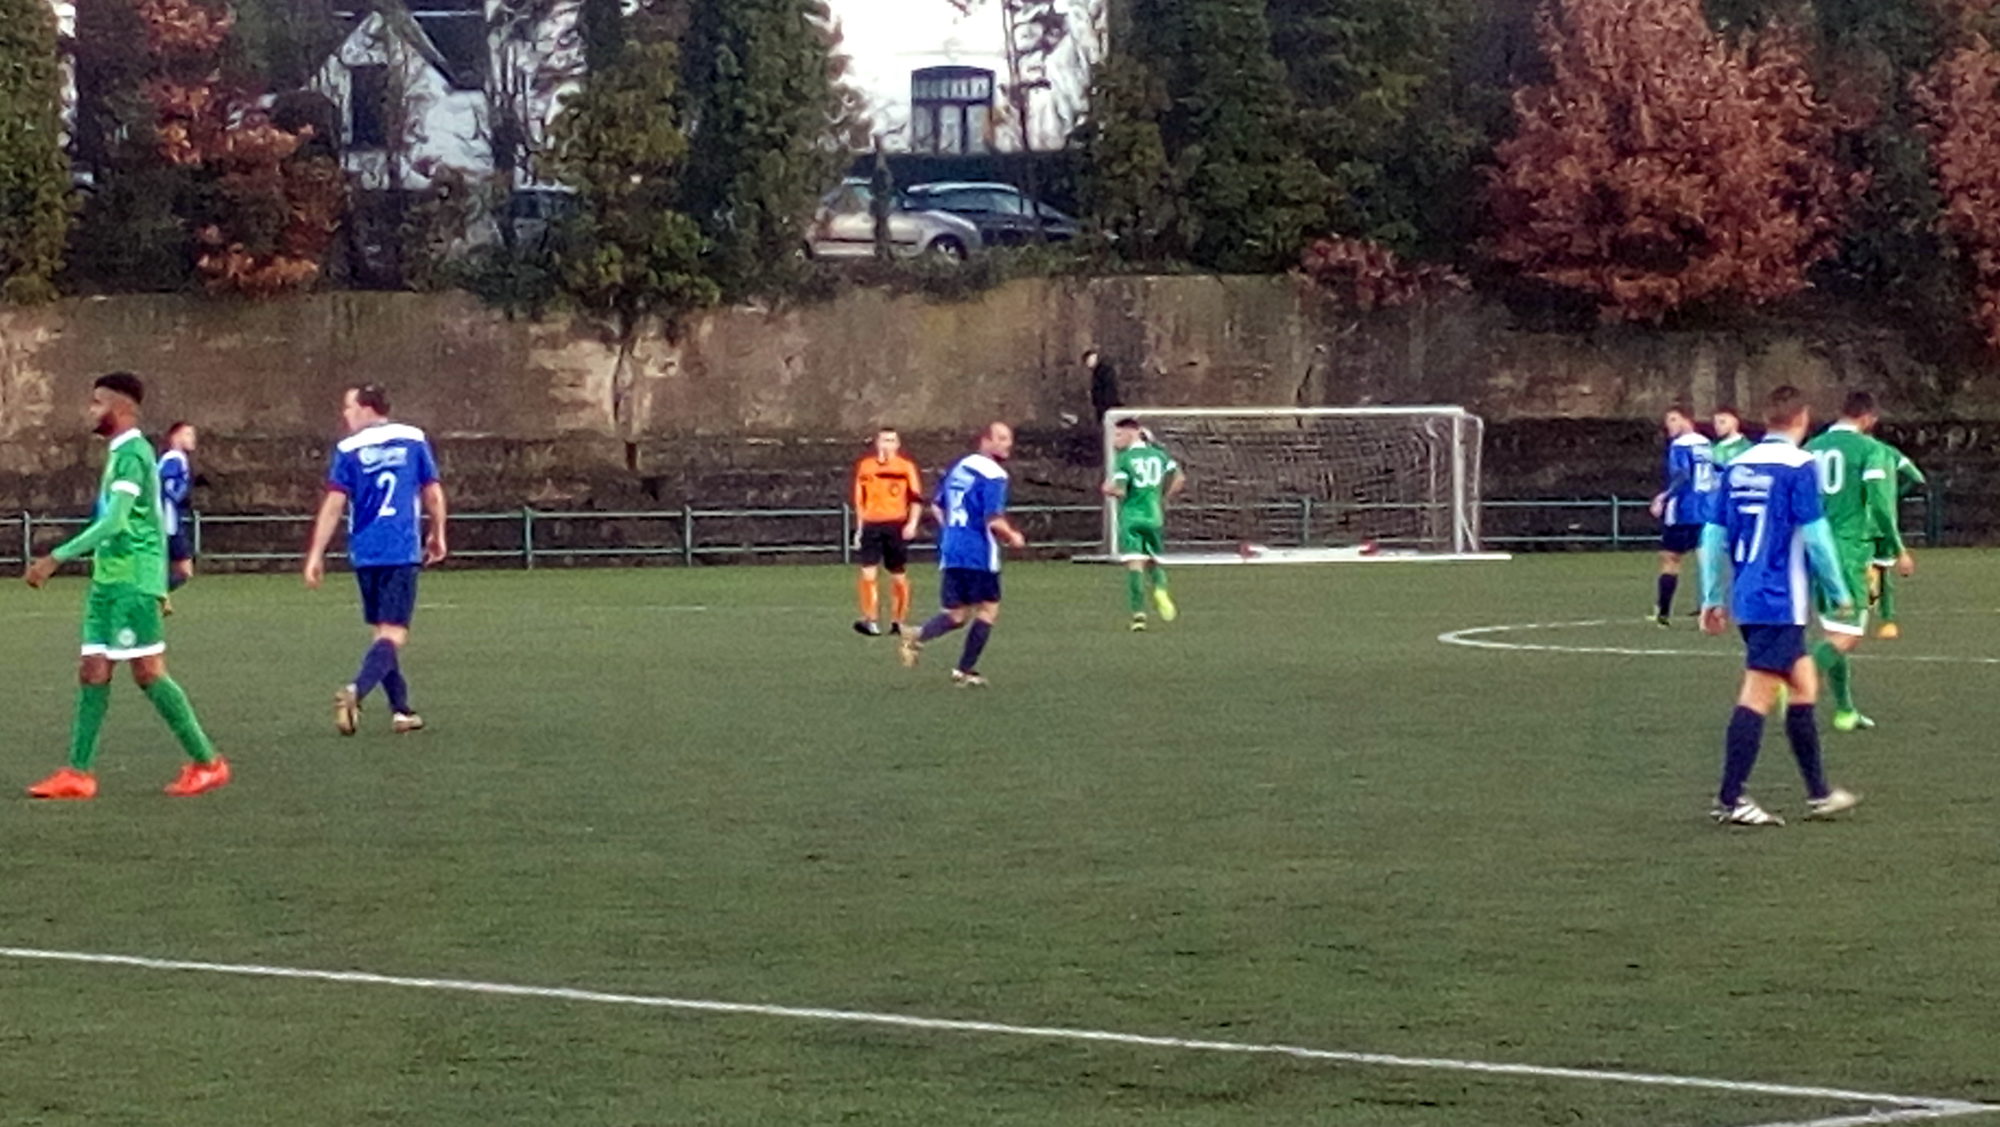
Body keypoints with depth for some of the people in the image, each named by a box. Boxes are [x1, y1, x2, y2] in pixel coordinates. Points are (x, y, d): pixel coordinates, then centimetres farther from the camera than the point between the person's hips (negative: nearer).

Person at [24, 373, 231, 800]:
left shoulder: (132, 453, -14)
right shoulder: (120, 453, 16)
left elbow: (114, 521, -24)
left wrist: (57, 557, -27)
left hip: (133, 581, -10)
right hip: (109, 581, 10)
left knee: (148, 672, -8)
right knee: (93, 672, 5)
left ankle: (207, 763, -2)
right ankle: (78, 773, 5)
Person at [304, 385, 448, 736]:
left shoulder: (348, 450, 0)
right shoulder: (414, 440, 3)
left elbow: (334, 504, -5)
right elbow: (433, 494, 6)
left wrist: (316, 555, -4)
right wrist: (438, 536, 21)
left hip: (365, 553, 2)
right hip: (403, 551, -2)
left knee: (383, 631, 17)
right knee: (394, 633, -6)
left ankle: (401, 709, 20)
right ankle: (356, 691, -30)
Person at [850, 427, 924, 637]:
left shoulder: (906, 467, 2)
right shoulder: (865, 466, 11)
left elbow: (916, 498, 1)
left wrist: (912, 523, -12)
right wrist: (860, 528, 16)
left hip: (896, 525, -2)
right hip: (871, 525, 2)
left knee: (899, 576, 4)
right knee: (868, 573, -11)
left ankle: (898, 621, 17)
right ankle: (870, 621, -11)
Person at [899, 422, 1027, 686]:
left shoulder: (959, 467, 13)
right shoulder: (993, 476, -11)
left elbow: (937, 508, 19)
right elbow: (994, 520, -19)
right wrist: (1013, 537, -2)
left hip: (951, 551, 7)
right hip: (979, 555, -7)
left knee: (957, 613, 11)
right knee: (989, 609, 7)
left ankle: (918, 639, -17)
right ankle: (965, 670, 4)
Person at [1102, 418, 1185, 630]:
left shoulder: (1124, 459, -4)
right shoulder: (1159, 455, 9)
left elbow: (1119, 491, -13)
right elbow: (1180, 480, 3)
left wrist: (1109, 489, 8)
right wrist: (1164, 499, 14)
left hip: (1130, 518, -4)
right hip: (1154, 516, 4)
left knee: (1134, 565, -6)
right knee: (1153, 562, 17)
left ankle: (1139, 613, -16)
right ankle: (1161, 590, -14)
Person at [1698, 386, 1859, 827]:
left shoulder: (1738, 467, 9)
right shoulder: (1798, 466, -10)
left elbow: (1714, 536, 12)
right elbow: (1815, 537, -13)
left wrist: (1713, 599, 18)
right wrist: (1840, 593, -2)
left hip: (1748, 600, 8)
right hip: (1781, 603, -8)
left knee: (1804, 685, 17)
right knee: (1758, 695, -6)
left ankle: (1818, 793, 23)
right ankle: (1730, 799, -8)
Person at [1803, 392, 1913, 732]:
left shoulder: (1810, 449, 10)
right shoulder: (1869, 449, -7)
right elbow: (1879, 503, -12)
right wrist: (1898, 551, -2)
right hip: (1850, 550, -7)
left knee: (1834, 632, 16)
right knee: (1847, 636, -6)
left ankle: (1845, 711, 20)